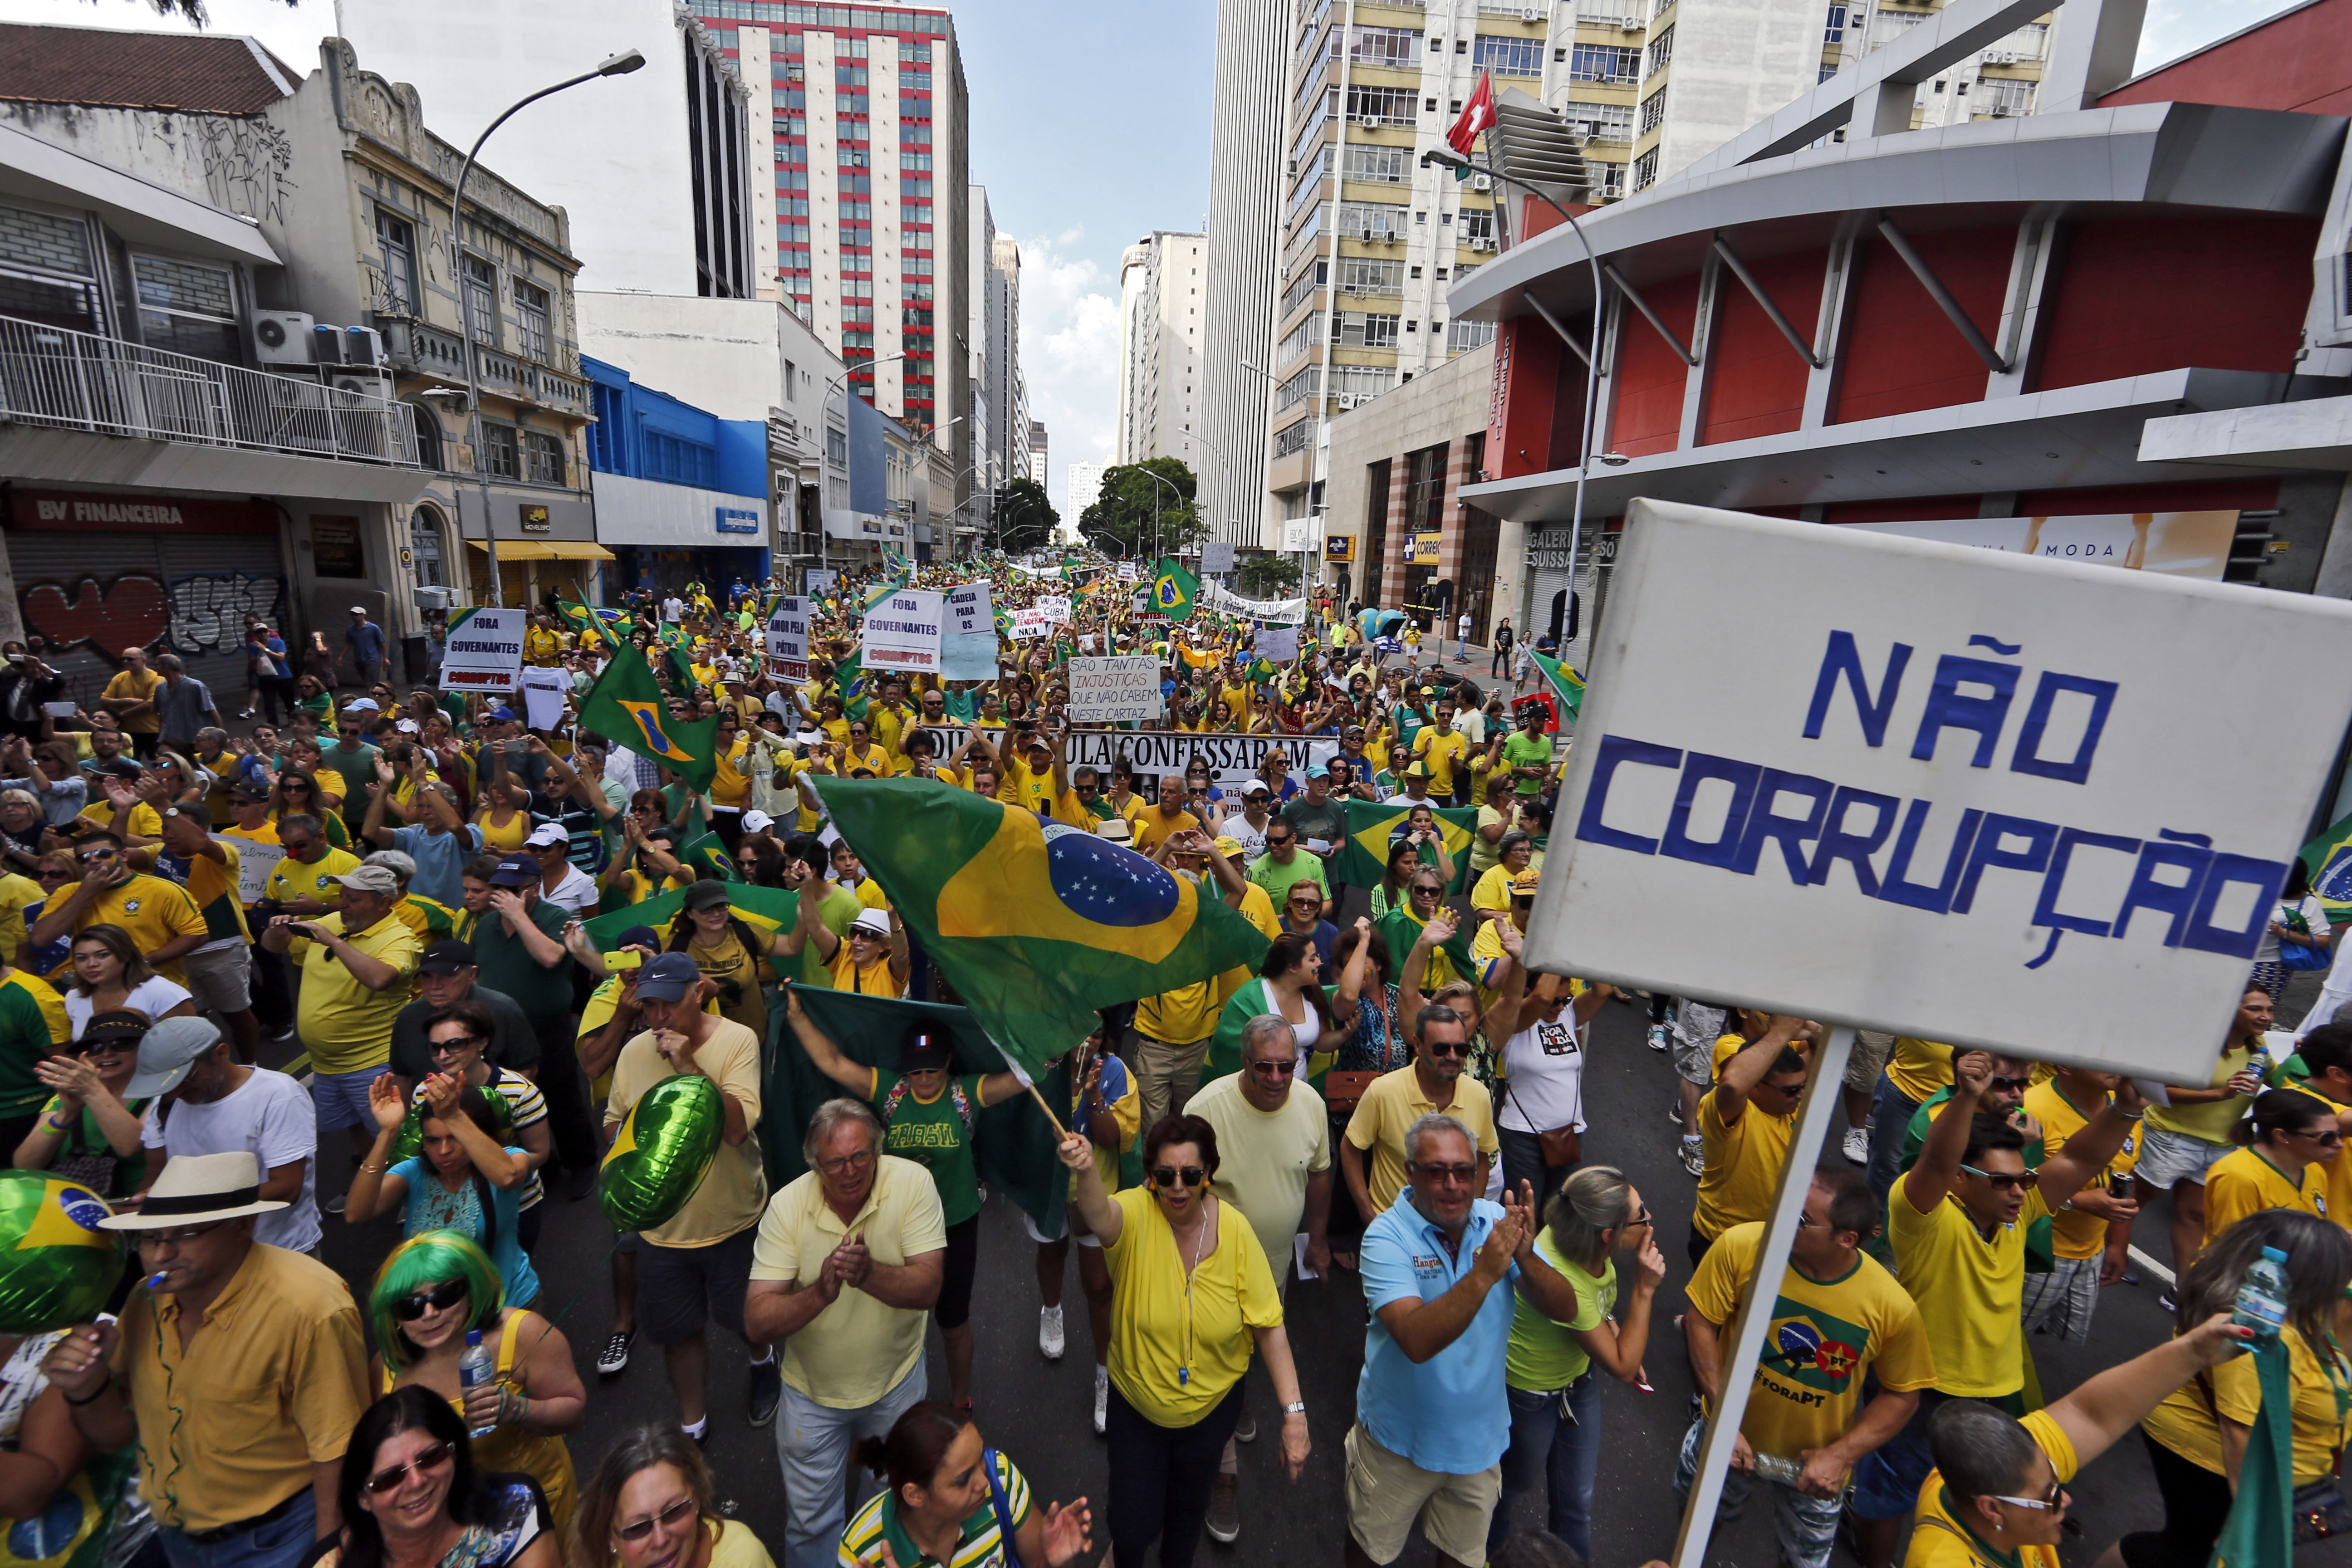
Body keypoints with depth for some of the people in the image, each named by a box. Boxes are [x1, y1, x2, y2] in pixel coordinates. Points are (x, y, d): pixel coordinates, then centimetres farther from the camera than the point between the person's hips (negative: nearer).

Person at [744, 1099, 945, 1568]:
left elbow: (927, 1288, -25)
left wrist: (869, 1274, -43)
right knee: (811, 1522, 17)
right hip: (812, 1389, 0)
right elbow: (756, 1323, -22)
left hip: (895, 1379, 1)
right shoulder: (787, 1206, -21)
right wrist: (820, 1293, -40)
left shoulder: (912, 1182, -24)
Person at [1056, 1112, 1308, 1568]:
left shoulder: (1235, 1232, -21)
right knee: (1133, 1525, 11)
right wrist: (1085, 1172, -73)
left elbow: (1269, 1325, -15)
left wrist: (1294, 1411, -19)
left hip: (1212, 1407, 1)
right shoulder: (1136, 1215, -27)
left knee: (1189, 1503, 24)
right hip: (1136, 1405, -1)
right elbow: (1099, 1213, -51)